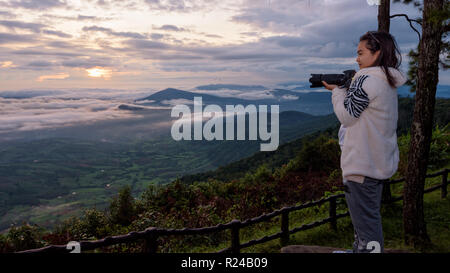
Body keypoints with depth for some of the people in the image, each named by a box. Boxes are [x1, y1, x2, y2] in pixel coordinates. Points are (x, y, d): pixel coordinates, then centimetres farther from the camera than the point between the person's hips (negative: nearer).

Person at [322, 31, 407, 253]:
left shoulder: (367, 79, -19)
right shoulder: (388, 81, 12)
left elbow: (347, 116, -15)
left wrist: (337, 90, -1)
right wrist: (343, 89, 8)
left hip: (362, 164, -10)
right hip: (380, 162, 10)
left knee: (365, 217, -2)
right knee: (369, 214, 22)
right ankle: (359, 249, 37)